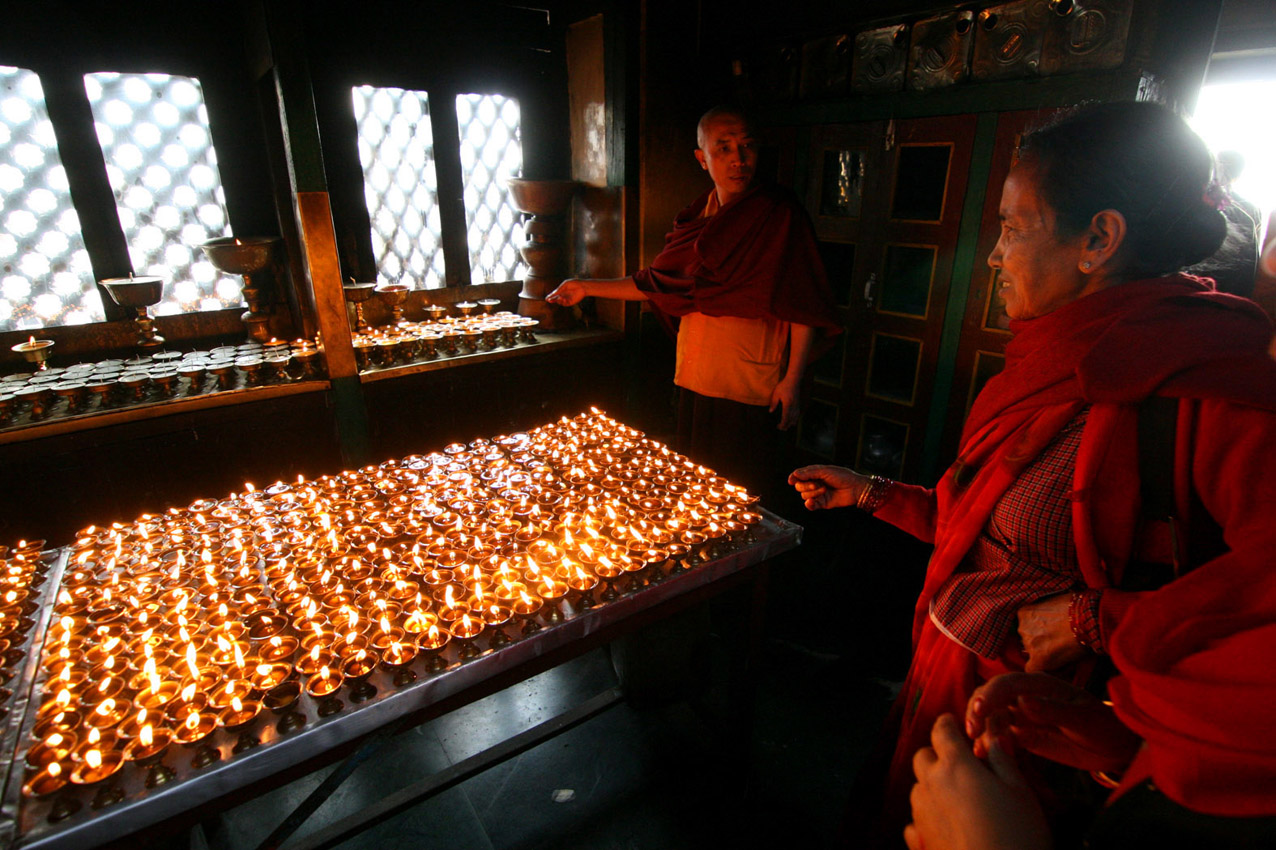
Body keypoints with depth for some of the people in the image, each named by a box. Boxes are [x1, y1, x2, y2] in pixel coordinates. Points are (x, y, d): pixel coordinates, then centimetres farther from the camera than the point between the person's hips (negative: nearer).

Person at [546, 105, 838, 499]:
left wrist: (792, 380, -13)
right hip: (696, 378, 6)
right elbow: (658, 282, 19)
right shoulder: (697, 216, 11)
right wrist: (588, 287, 17)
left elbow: (804, 305, -8)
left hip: (752, 385, -5)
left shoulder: (780, 213, -7)